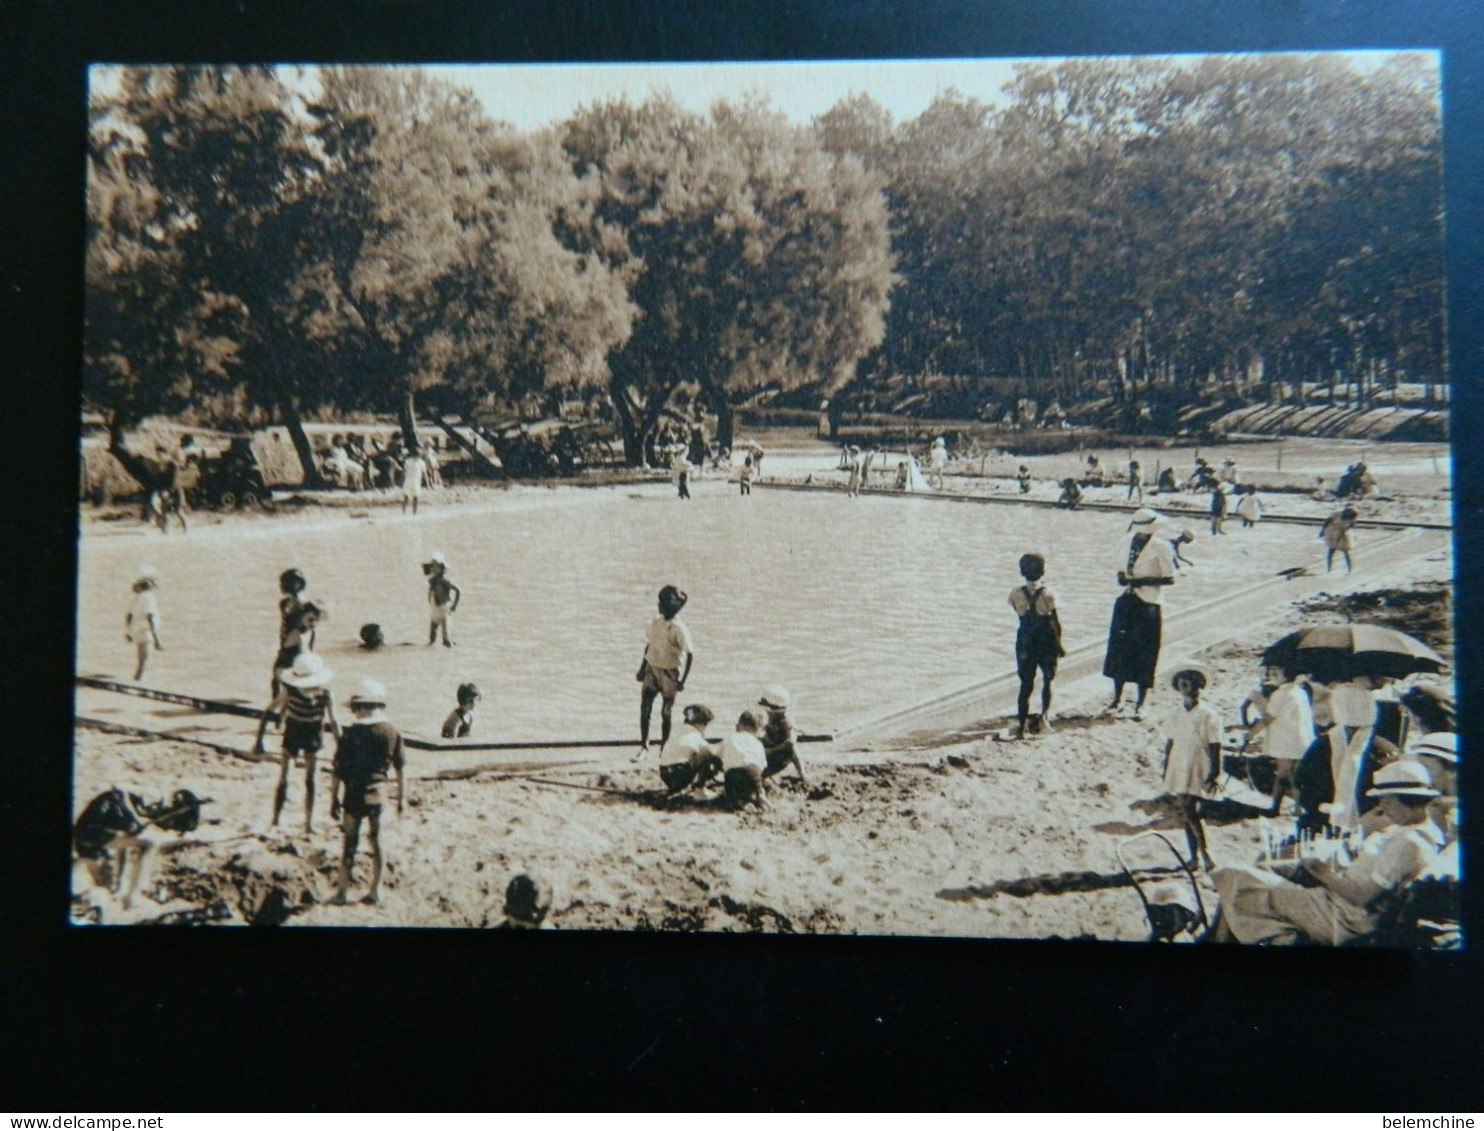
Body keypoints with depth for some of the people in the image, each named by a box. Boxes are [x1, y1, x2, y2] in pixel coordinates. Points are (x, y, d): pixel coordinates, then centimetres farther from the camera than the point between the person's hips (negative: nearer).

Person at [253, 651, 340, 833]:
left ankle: (308, 823, 12)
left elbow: (333, 723, -11)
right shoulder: (289, 691, -22)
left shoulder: (324, 694, -19)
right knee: (283, 780, 0)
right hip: (292, 734, -1)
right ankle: (274, 821, 10)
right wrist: (258, 741, -16)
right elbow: (267, 714, -15)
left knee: (309, 781, 5)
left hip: (312, 735, 1)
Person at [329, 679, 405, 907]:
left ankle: (342, 891, 15)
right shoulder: (391, 733, -3)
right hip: (379, 795, 2)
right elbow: (400, 771, 1)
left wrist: (334, 800, 2)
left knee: (350, 843, 8)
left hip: (354, 796, -2)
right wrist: (401, 800, 10)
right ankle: (375, 891, 17)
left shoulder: (350, 734, -11)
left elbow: (338, 772, -8)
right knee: (376, 841, 12)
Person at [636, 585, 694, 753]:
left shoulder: (679, 629, -16)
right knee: (645, 708, 0)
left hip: (670, 673, -5)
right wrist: (642, 668, 14)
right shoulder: (655, 623, 3)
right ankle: (643, 746, 10)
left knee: (666, 712, 3)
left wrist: (683, 680, -17)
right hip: (652, 669, 5)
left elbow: (690, 654, -15)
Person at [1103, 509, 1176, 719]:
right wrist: (1122, 578, -6)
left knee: (1144, 654, 1)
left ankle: (1140, 704, 12)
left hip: (1148, 605, -5)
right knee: (1119, 649, 6)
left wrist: (1143, 581, -19)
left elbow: (1170, 578, -9)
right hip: (1126, 602, 5)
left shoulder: (1160, 547, -7)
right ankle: (1117, 698, 21)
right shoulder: (1128, 543, 8)